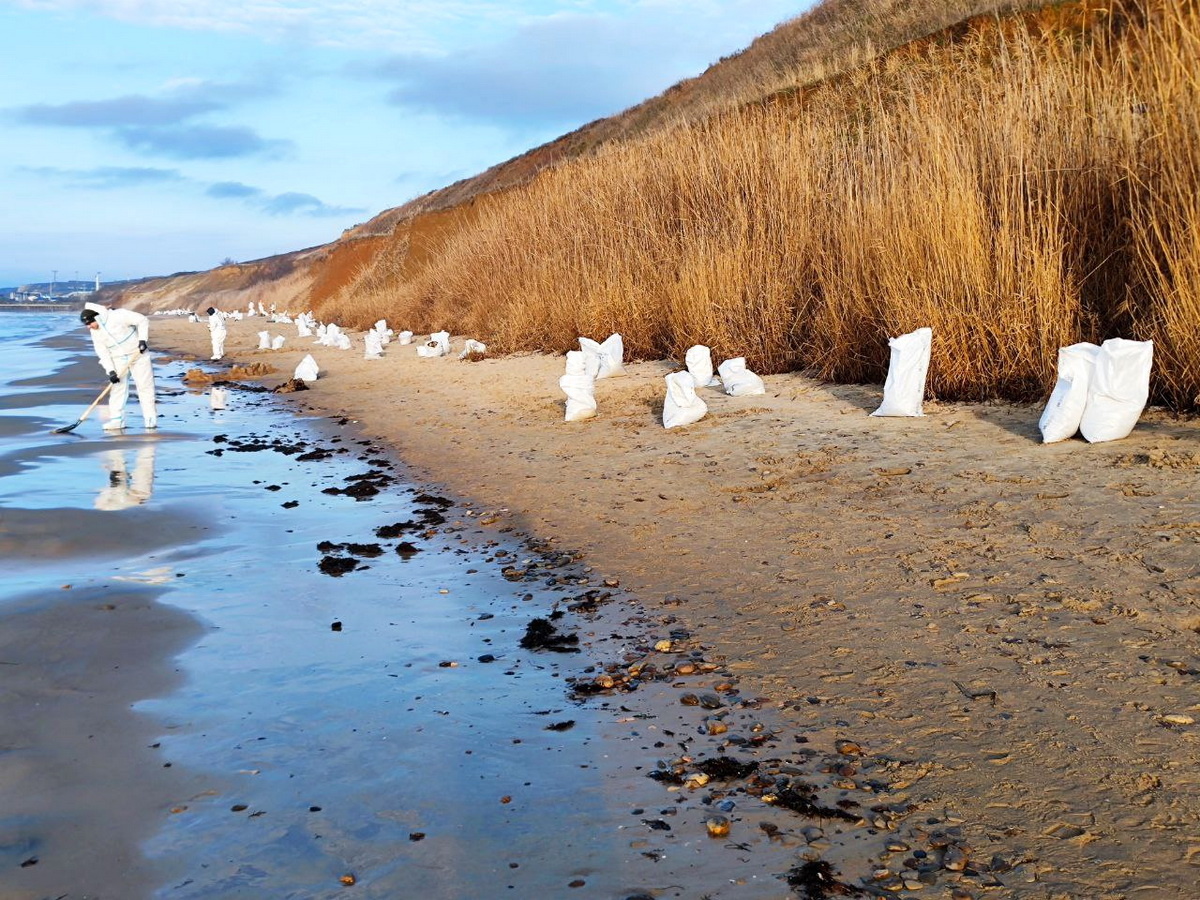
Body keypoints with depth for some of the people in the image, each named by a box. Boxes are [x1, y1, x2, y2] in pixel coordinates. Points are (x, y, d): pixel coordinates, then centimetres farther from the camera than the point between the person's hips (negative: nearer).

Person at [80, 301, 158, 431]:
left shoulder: (118, 316, -20)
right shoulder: (95, 333, -2)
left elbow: (142, 320, -15)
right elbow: (103, 353, -4)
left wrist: (143, 339, -21)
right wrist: (110, 371, -15)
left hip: (138, 353, -4)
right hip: (118, 359, 5)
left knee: (145, 385, -3)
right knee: (117, 387, -3)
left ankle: (150, 419, 3)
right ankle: (117, 420, 0)